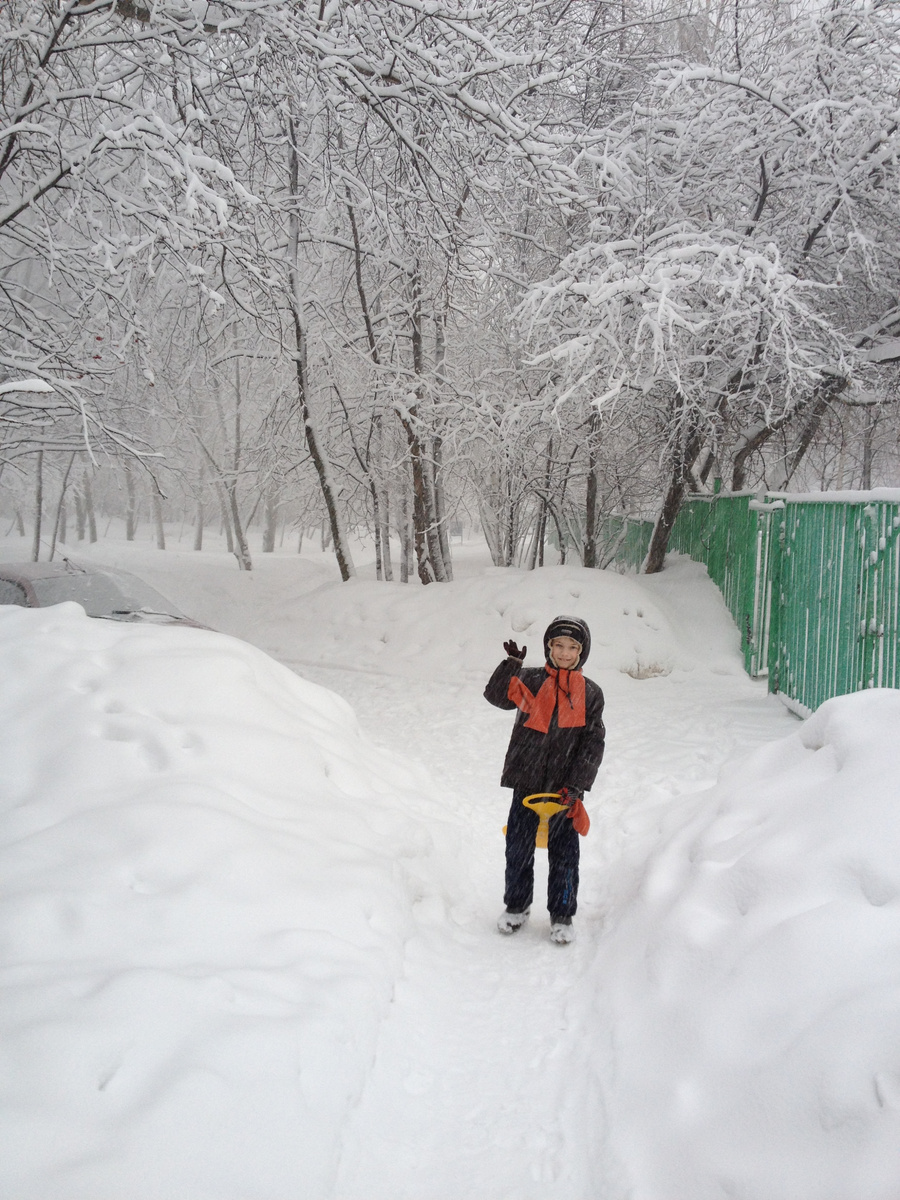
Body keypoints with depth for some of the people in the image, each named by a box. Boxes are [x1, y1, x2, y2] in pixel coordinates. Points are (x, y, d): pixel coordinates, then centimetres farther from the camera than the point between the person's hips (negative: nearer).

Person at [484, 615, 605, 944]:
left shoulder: (590, 694, 3)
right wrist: (512, 664, -27)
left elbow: (593, 744, -1)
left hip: (564, 789, 0)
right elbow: (497, 695, -13)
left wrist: (576, 786, -9)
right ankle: (516, 906, 28)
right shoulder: (531, 680, 2)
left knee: (564, 854, 6)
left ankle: (562, 914, 21)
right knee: (518, 847, 9)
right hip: (527, 783, 0)